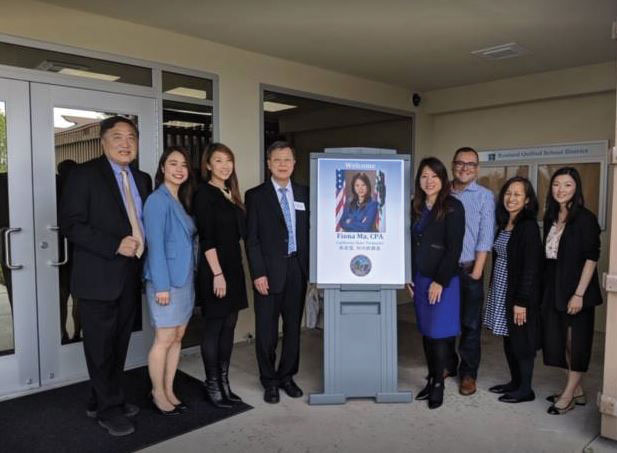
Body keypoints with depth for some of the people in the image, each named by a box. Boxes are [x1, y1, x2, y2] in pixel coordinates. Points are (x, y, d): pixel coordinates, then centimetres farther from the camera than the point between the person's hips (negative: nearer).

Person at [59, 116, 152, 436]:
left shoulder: (142, 179, 11)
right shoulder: (84, 174, -8)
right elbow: (70, 224, -15)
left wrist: (142, 251, 1)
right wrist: (114, 246, -22)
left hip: (131, 276, 6)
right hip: (99, 277, -6)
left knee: (118, 345, 16)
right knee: (101, 347, 6)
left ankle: (102, 400, 34)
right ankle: (109, 408, 23)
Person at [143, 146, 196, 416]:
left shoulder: (181, 201, 12)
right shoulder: (157, 200, -12)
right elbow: (155, 245, -17)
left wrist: (187, 277, 9)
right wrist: (161, 285, -19)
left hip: (185, 278, 8)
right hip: (166, 280, -8)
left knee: (178, 337, 13)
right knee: (164, 339, 2)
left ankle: (169, 391, 25)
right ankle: (158, 394, 19)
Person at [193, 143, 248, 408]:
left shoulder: (230, 194, 14)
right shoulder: (204, 193, -8)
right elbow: (207, 238, -15)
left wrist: (231, 271, 11)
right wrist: (217, 273, -19)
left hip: (233, 267, 7)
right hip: (214, 269, -7)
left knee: (229, 326, 11)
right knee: (214, 328, 2)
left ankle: (224, 382, 22)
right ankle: (212, 386, 15)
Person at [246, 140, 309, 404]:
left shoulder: (304, 194, 9)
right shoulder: (256, 195, -1)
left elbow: (309, 231, 9)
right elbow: (251, 239, -5)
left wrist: (309, 267, 2)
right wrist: (258, 273, -11)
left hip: (297, 269, 3)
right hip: (269, 271, -3)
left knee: (293, 326, 12)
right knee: (267, 330, 6)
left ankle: (287, 376, 29)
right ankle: (269, 381, 24)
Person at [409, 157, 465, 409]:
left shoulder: (452, 207, -9)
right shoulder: (417, 207, 9)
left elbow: (454, 248, -13)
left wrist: (440, 281, -15)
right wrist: (409, 276, 7)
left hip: (443, 280, -6)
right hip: (420, 279, 6)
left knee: (439, 333, 1)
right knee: (426, 332, 12)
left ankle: (439, 384, 16)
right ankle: (431, 379, 24)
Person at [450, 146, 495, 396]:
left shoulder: (485, 196, -1)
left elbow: (485, 237, -7)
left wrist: (477, 271, -11)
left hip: (469, 269, -3)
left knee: (470, 324, 5)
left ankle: (468, 373, 20)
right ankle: (448, 364, 31)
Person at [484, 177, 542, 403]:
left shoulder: (529, 226, -14)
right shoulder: (504, 224, 9)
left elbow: (531, 267, -17)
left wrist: (522, 301, -19)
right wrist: (493, 289, 12)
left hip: (519, 293, -8)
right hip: (500, 291, 8)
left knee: (521, 340, 3)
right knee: (508, 339, 16)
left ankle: (525, 389, 18)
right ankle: (515, 382, 30)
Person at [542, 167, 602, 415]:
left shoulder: (585, 218, -10)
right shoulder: (551, 217, 8)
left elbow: (592, 257, -14)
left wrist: (579, 294, -18)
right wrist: (547, 288, 8)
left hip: (576, 289, -7)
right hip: (553, 289, 7)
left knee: (577, 341, 4)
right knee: (561, 340, 13)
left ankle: (568, 395, 15)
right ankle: (577, 390, 28)